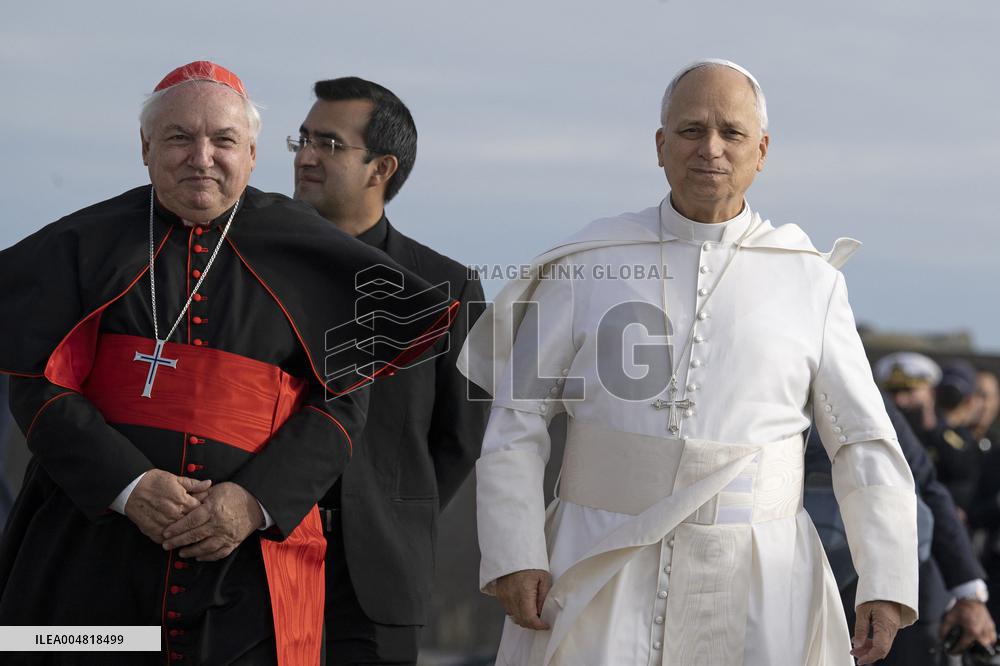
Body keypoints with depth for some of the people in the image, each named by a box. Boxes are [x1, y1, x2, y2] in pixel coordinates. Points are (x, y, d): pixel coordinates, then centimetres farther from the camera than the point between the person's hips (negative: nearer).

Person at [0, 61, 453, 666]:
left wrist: (256, 501, -12)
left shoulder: (304, 256, 6)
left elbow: (342, 401, 3)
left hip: (248, 561, 0)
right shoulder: (89, 245, 6)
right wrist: (128, 485, -15)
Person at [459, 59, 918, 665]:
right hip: (601, 573, -1)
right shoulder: (588, 267, 4)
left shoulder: (810, 280, 6)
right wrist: (513, 557, -7)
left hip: (755, 589, 1)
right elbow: (516, 422, 4)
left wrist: (886, 585, -2)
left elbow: (864, 445, 6)